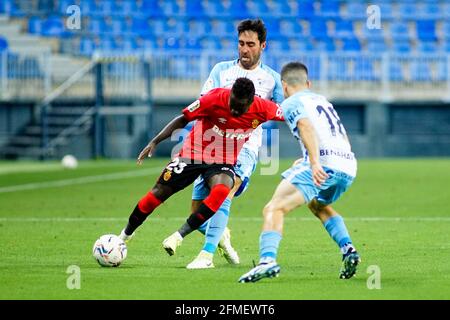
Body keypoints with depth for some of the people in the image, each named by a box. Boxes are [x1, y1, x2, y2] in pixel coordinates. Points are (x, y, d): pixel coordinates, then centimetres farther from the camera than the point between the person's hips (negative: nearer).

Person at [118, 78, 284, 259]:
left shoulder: (263, 109, -19)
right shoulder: (214, 99, -23)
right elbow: (183, 119, -13)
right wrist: (155, 142, -16)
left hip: (224, 163, 1)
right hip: (193, 154, -1)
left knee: (221, 191, -32)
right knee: (158, 193, 0)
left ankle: (178, 236, -24)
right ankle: (125, 236, 24)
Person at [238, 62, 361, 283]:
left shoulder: (291, 103, 8)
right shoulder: (322, 100, 30)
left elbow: (306, 127, -13)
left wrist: (314, 162, -26)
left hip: (323, 165, -8)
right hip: (348, 167, 8)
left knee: (274, 209, -9)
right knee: (318, 206, 35)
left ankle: (268, 260, -32)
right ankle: (348, 249, 17)